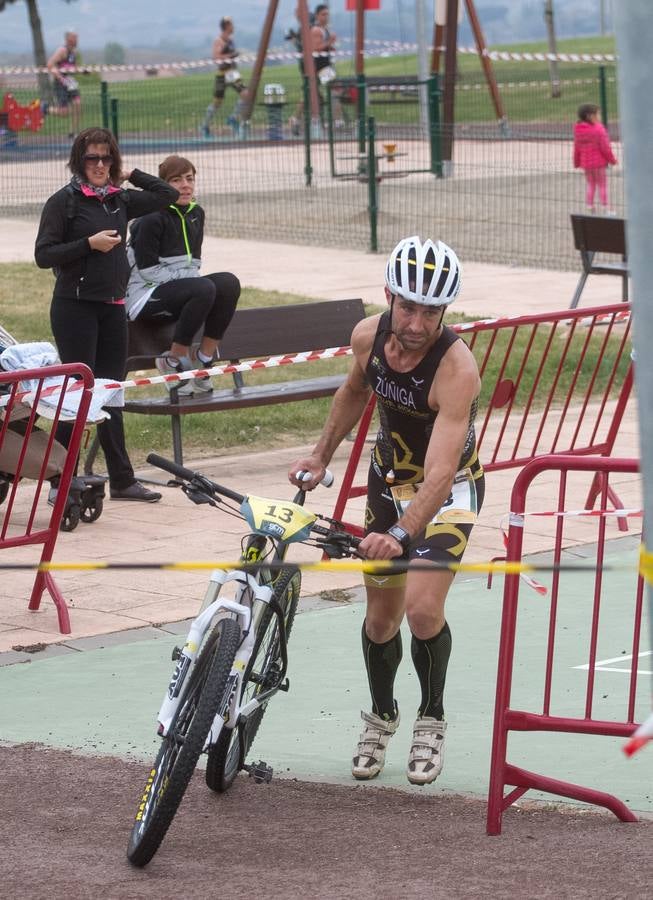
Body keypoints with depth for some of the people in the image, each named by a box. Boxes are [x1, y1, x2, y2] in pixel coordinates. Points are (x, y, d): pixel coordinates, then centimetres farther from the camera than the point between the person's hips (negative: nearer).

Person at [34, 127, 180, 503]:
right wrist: (90, 243, -17)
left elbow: (168, 194, 15)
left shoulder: (120, 201, 10)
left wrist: (131, 175, 9)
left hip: (113, 306, 6)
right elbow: (43, 255, -10)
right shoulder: (63, 202, -6)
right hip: (75, 306, -6)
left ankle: (122, 480, 15)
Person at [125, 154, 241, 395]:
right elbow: (147, 270, -15)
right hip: (145, 295, -8)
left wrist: (191, 278, -4)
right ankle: (174, 361, -20)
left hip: (179, 286, 8)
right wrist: (186, 278, -15)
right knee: (204, 289, -32)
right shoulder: (153, 218, -14)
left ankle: (204, 360, -14)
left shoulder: (195, 213, 10)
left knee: (228, 282, -17)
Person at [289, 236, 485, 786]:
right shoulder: (368, 337, -17)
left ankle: (432, 719, 4)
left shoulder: (456, 368, -35)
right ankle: (381, 714, 37)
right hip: (389, 479, 5)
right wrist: (321, 456, 11)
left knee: (422, 607, -22)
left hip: (448, 491, -5)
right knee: (381, 616, 10)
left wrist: (404, 532, -56)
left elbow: (440, 472, -43)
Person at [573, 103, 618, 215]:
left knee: (590, 184, 17)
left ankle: (590, 208, 16)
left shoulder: (578, 130, 0)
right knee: (602, 185, 4)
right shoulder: (598, 129, -19)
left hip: (586, 163, 5)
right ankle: (605, 209, 7)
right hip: (599, 162, -5)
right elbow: (605, 147, -16)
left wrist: (577, 162, 18)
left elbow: (577, 148, 7)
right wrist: (612, 159, -4)